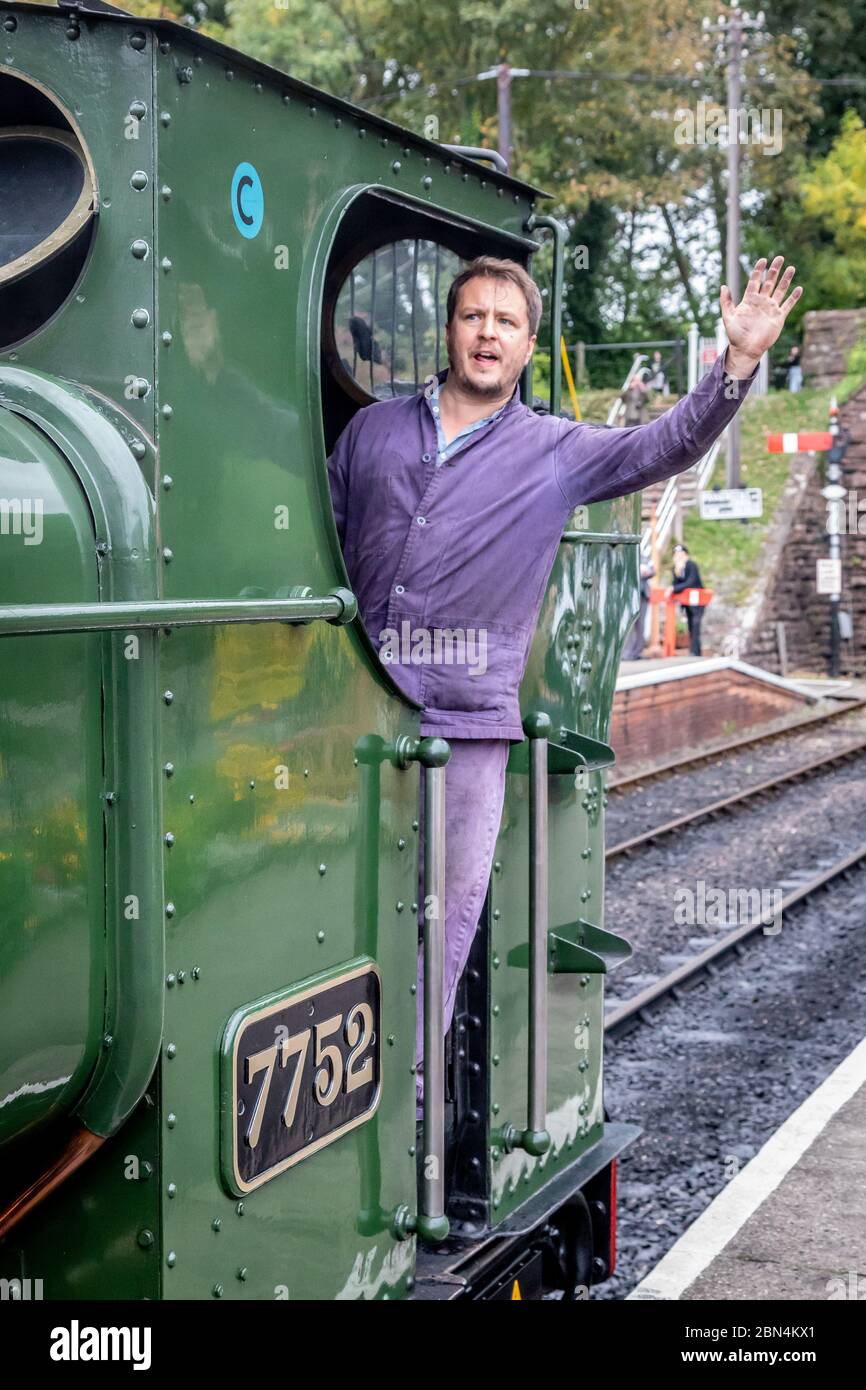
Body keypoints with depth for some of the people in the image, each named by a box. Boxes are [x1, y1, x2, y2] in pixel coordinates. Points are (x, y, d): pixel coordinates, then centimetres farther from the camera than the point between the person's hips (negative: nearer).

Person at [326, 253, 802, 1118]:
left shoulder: (555, 451, 7)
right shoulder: (373, 430, 12)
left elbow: (669, 445, -2)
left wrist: (739, 363, -16)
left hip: (471, 724, -1)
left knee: (447, 911, 4)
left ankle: (409, 1080, 17)